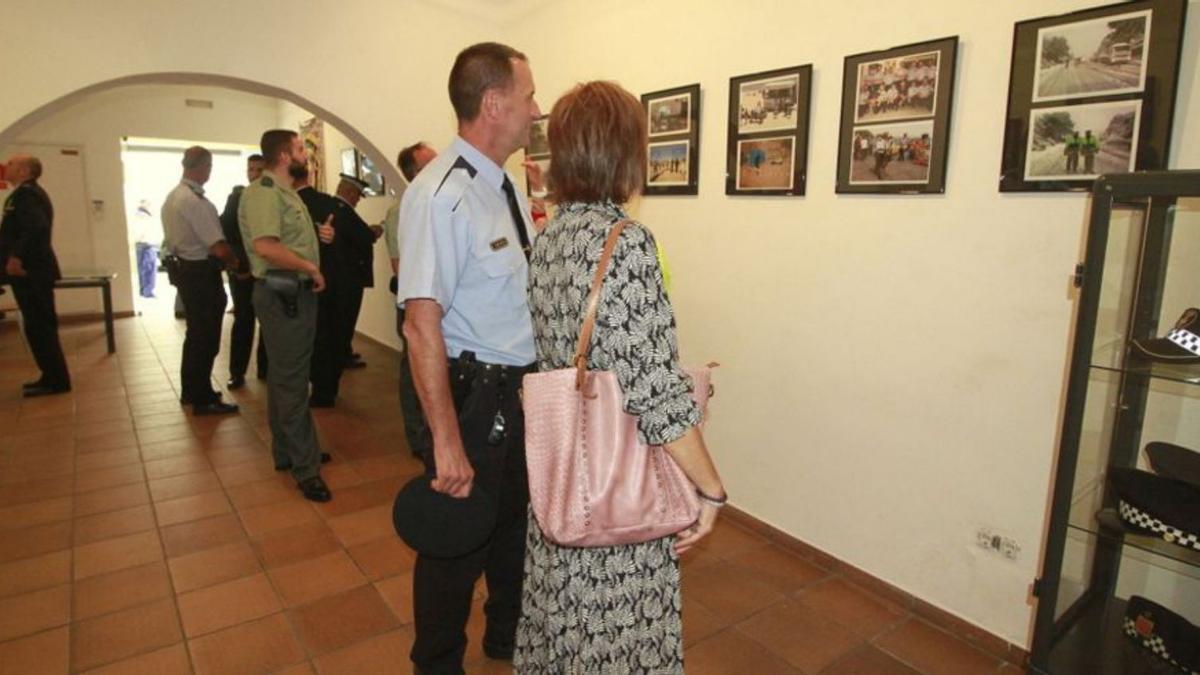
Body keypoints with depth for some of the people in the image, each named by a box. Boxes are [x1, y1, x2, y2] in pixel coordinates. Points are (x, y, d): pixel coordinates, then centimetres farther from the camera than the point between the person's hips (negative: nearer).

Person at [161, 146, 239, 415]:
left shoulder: (172, 197, 10)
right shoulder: (197, 201, -21)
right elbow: (220, 248, -23)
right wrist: (236, 263, -4)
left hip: (183, 268, 10)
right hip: (201, 273, -10)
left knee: (196, 332, 20)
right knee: (206, 336, 1)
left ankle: (191, 390, 33)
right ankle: (203, 399, 10)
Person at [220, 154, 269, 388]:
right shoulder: (236, 197, 4)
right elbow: (224, 231, 0)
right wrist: (234, 262, -10)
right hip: (242, 268, 0)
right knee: (243, 319, 2)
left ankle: (265, 367, 18)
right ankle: (237, 372, 8)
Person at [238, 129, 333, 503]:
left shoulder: (285, 192, 17)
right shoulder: (263, 192, -14)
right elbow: (266, 246, -27)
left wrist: (320, 236, 9)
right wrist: (311, 267, -18)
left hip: (297, 293, 10)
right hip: (282, 294, -10)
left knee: (286, 376, 17)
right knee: (291, 381, -4)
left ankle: (288, 451, 30)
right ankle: (306, 466, 4)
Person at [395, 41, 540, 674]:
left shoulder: (508, 187, 7)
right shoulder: (440, 194, -21)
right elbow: (422, 320, -25)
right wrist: (448, 441, -25)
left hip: (524, 387, 9)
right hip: (473, 392, -8)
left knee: (517, 521, 25)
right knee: (458, 539, 12)